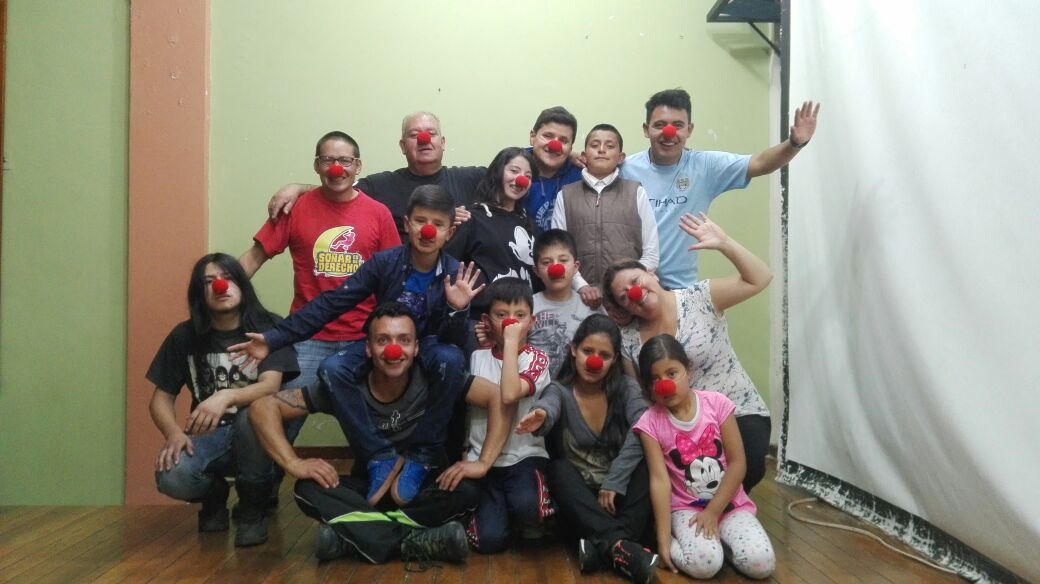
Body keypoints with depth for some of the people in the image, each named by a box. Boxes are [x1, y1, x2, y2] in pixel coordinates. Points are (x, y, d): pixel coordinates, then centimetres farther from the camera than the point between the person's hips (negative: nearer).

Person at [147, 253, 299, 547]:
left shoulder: (268, 328, -7)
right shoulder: (184, 336, 1)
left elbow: (270, 386, -21)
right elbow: (161, 398, 3)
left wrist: (227, 396, -41)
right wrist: (174, 433, -18)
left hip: (253, 433, -2)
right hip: (208, 435, 2)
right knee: (172, 478, -30)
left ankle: (251, 507, -9)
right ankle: (214, 495, 10)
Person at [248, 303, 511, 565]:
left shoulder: (436, 379, -21)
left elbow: (499, 397, -21)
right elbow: (263, 408, -17)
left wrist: (483, 462, -29)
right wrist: (294, 463, -29)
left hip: (427, 489, -1)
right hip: (369, 489, 1)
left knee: (466, 491, -32)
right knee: (308, 490, -25)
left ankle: (352, 534, -22)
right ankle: (417, 540, -26)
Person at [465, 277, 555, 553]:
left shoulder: (536, 358, -5)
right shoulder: (477, 357, 6)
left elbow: (509, 395, -24)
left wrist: (512, 342, -20)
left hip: (525, 456, -2)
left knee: (525, 505, -35)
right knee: (490, 540, -16)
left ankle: (532, 521, 2)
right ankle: (490, 508, 18)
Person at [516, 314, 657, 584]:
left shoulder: (626, 387, -3)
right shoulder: (560, 390, -7)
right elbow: (549, 406, -32)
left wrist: (614, 482, -30)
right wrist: (540, 415, -57)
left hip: (619, 488, 1)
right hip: (578, 494, 0)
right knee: (559, 469, -32)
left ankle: (604, 546, -37)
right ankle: (619, 543, -44)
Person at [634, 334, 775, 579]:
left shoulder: (716, 403, -8)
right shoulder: (650, 422, -9)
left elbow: (737, 464, -6)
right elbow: (660, 480, -12)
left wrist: (712, 512, -11)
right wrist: (664, 540, -17)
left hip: (730, 504, 2)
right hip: (686, 508, -2)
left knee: (761, 563, -20)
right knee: (704, 564, -29)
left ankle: (718, 538, 7)